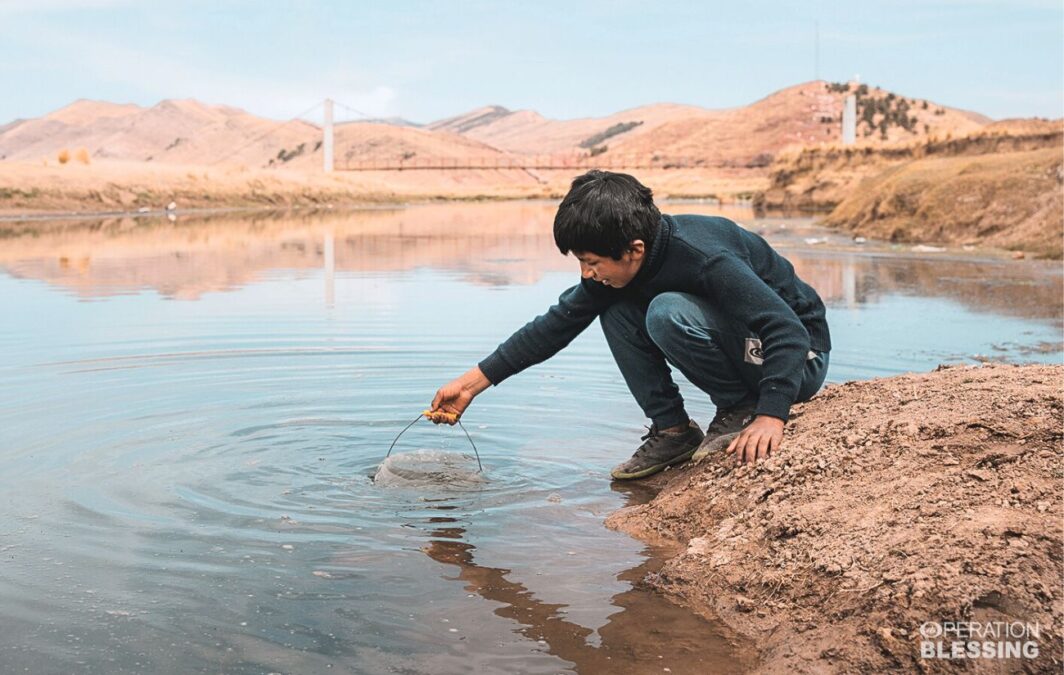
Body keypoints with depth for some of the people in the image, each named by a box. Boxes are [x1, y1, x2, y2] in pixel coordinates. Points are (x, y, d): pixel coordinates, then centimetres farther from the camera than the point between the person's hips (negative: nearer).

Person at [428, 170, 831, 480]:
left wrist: (770, 416, -45)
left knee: (667, 312, -30)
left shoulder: (706, 257, -31)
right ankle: (672, 431, -2)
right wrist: (474, 381, -2)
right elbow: (559, 323, -1)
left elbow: (788, 330, -33)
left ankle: (741, 409, -11)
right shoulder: (619, 265, -8)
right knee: (616, 310, -4)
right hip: (738, 347, 8)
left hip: (800, 357, -8)